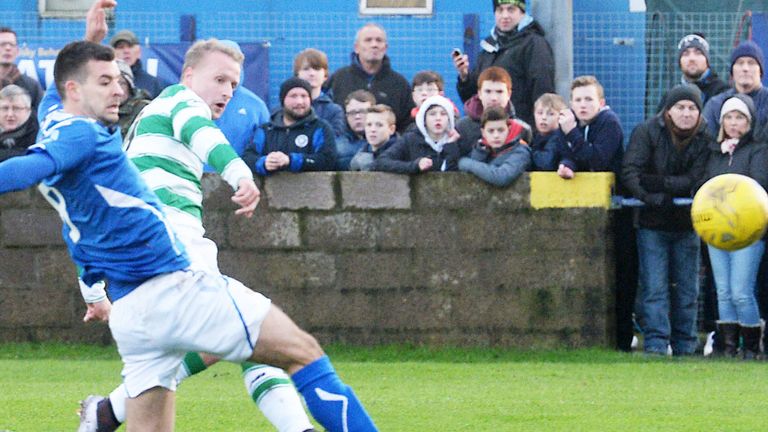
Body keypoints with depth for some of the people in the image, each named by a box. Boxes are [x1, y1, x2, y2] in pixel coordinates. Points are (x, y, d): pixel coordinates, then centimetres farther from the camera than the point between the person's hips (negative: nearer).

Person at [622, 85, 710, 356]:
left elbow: (695, 180, -10)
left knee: (687, 290, 5)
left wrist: (656, 183, -18)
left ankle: (684, 347, 12)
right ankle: (655, 343, -11)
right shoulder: (647, 132, -4)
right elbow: (629, 170, -15)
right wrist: (647, 196, -30)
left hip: (686, 224, 2)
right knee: (654, 288, -9)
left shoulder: (704, 139, 1)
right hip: (652, 223, -2)